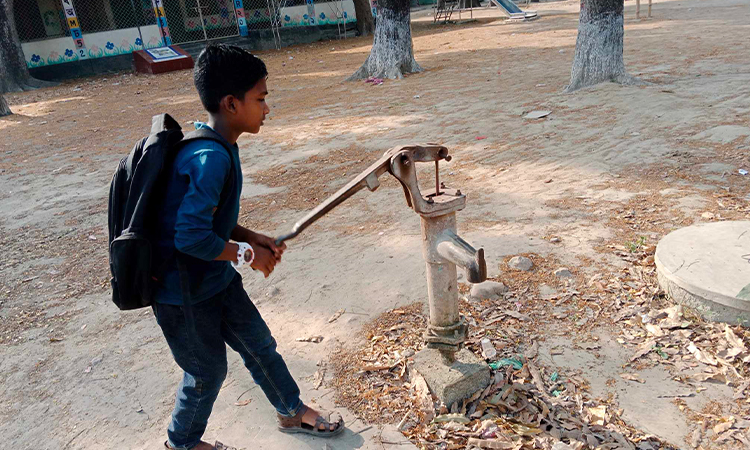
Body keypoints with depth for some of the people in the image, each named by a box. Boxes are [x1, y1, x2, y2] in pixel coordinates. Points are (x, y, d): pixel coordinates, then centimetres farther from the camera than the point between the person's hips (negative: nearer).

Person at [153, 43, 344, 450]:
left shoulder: (218, 147, 2)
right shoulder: (211, 158, -29)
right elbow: (191, 236, -33)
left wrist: (252, 238, 1)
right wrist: (247, 253, -19)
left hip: (217, 278, 9)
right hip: (184, 291, -9)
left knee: (259, 344, 19)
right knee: (208, 372, 13)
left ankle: (293, 413, 42)